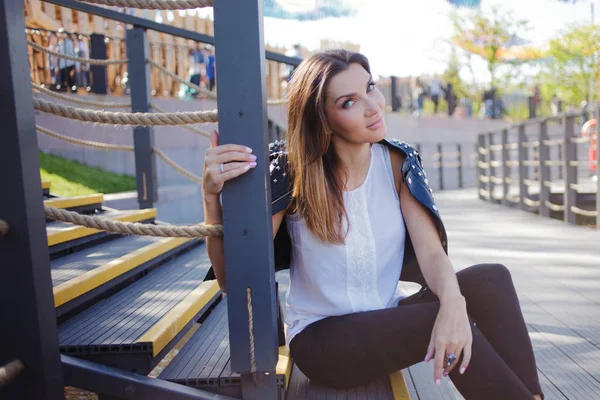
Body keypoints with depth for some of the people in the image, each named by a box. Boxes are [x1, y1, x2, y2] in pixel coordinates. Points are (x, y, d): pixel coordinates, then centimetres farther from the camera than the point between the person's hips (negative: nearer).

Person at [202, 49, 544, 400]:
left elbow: (432, 253, -15)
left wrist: (453, 301, -37)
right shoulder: (290, 173, -14)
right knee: (438, 323, -29)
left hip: (388, 321, 4)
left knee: (490, 279, -21)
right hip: (320, 337, -3)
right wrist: (212, 195, -32)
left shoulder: (398, 162, -5)